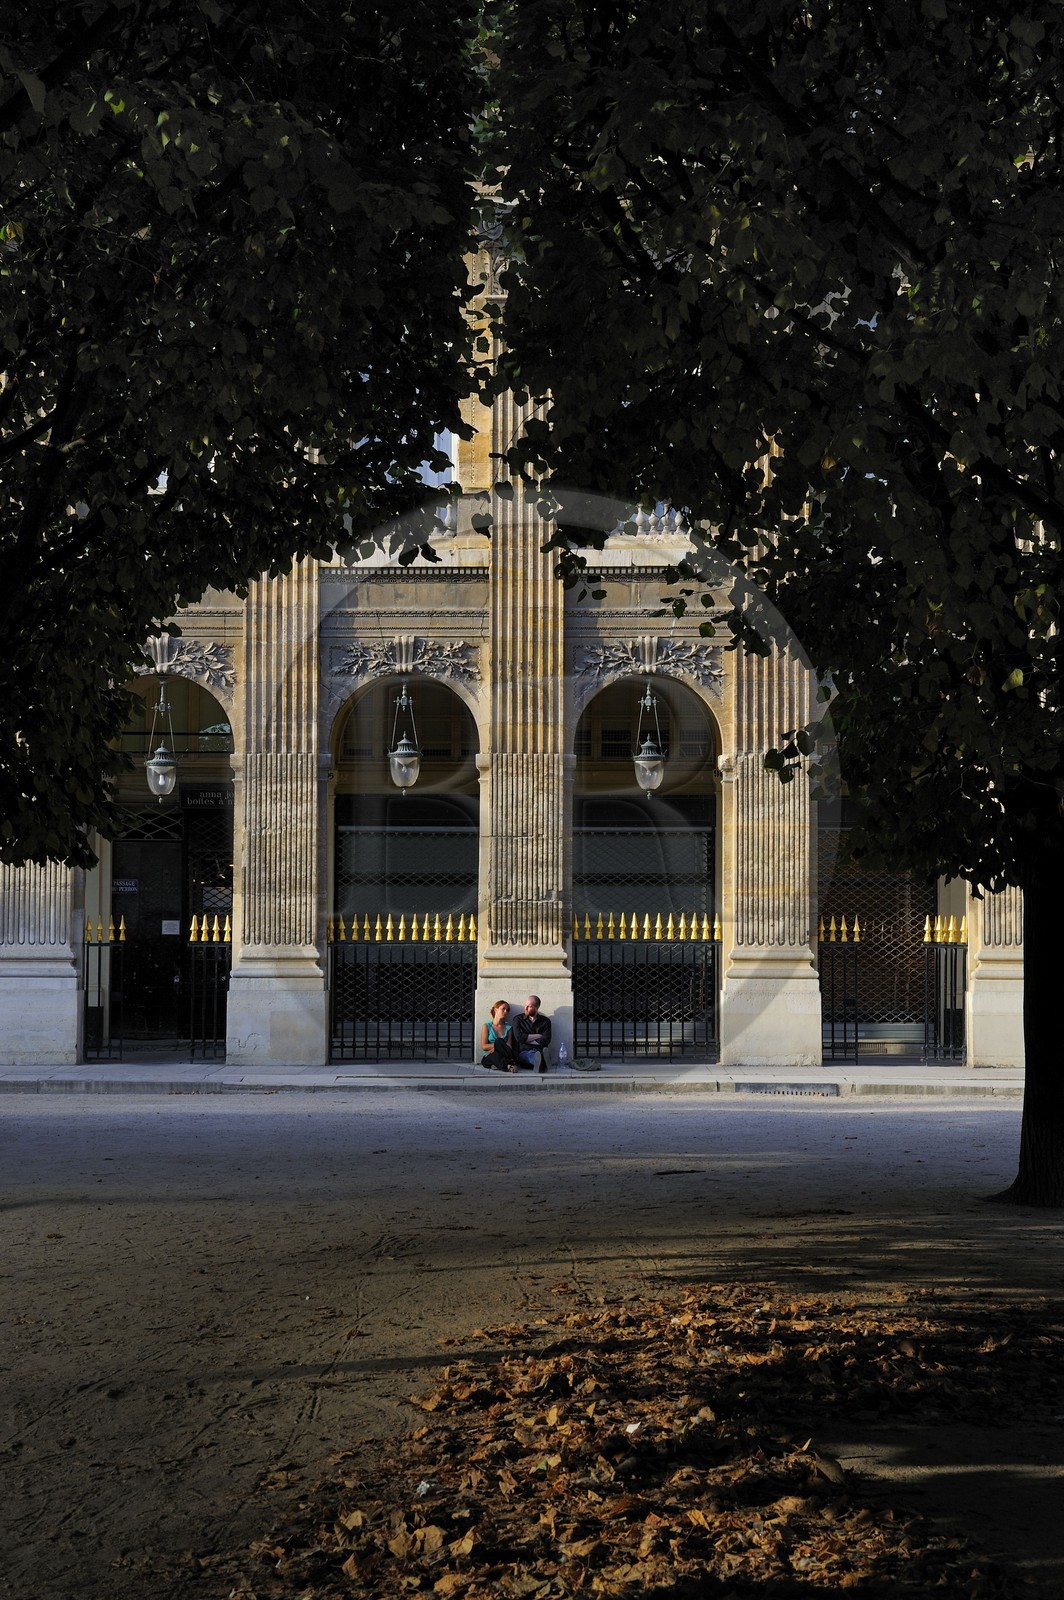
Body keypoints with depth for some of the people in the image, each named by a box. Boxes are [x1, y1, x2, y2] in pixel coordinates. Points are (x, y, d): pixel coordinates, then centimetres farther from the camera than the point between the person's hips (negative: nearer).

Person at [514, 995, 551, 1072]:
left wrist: (527, 1039, 2)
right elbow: (519, 1037, 1)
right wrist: (537, 1036, 4)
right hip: (523, 1052, -1)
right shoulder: (519, 1019, 18)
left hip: (539, 1051, 1)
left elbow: (545, 1040, 3)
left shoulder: (545, 1021, 18)